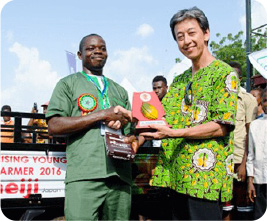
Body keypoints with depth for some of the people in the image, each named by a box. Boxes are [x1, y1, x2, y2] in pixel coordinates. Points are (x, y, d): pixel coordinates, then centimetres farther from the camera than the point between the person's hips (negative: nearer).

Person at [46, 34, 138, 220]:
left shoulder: (119, 91, 27)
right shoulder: (68, 84, 12)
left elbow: (130, 127, 26)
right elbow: (54, 126, -2)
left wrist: (133, 140, -1)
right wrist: (103, 114, -5)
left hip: (120, 176, 4)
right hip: (84, 176, -4)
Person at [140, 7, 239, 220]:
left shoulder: (224, 73, -3)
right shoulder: (179, 81, 20)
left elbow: (222, 127, -13)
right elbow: (167, 121, 22)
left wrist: (174, 133, -20)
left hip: (205, 176, -7)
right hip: (177, 176, 7)